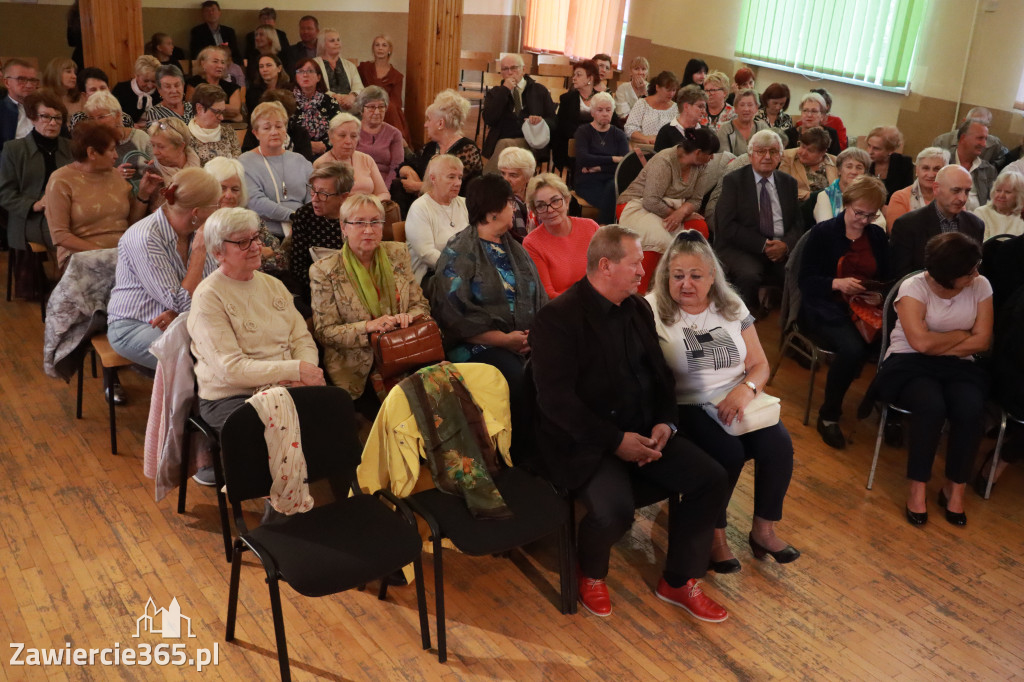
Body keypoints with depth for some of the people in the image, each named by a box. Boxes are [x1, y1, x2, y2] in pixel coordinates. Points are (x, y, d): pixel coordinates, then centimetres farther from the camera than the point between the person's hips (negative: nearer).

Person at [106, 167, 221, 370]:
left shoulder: (195, 232, 3)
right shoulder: (144, 239, -20)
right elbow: (182, 303, -21)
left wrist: (177, 312, -19)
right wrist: (199, 250, -19)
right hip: (133, 326, -6)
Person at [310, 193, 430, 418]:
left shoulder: (397, 254, 10)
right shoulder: (324, 271, -2)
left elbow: (421, 305, 12)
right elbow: (324, 332, -3)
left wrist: (407, 318, -11)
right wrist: (368, 326, -19)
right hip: (358, 369, -3)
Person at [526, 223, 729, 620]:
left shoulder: (638, 308, 11)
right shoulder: (558, 318, -13)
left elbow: (659, 373, 16)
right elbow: (555, 398, -20)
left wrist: (665, 423, -3)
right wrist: (616, 440, -21)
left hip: (644, 432, 7)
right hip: (584, 442, -7)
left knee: (711, 479, -9)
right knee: (614, 511, -31)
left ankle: (679, 581, 11)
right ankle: (592, 576, 6)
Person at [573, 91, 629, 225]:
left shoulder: (618, 135, 17)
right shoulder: (583, 131, 9)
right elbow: (582, 158, -10)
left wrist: (599, 167, -9)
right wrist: (613, 159, -11)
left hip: (611, 178, 3)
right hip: (588, 180, -3)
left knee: (613, 188, -35)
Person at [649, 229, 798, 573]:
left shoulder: (732, 306, 8)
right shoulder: (652, 311, -7)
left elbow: (760, 365, 9)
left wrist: (745, 389, -13)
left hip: (737, 400, 5)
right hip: (686, 407, -5)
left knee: (778, 443, -19)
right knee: (728, 451, -29)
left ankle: (763, 530, 3)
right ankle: (714, 534, -4)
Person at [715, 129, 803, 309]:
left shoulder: (789, 183, 17)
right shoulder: (733, 180, 3)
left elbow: (798, 222, 13)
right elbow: (727, 226, -7)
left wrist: (786, 244, -10)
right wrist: (763, 245, -15)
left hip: (781, 249, 4)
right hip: (741, 249, -3)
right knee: (749, 274, -35)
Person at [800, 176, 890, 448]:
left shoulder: (878, 236, 14)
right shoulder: (823, 232, 1)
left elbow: (886, 278, 16)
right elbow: (805, 280, -4)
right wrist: (837, 283, -21)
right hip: (826, 308, -4)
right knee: (852, 348, -35)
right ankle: (828, 417, -14)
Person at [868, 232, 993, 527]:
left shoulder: (981, 286, -1)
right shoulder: (913, 288, -13)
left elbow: (982, 342, -4)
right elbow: (921, 342, -22)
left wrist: (940, 347, -11)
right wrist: (962, 334, -8)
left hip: (959, 365, 3)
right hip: (910, 362, -3)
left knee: (971, 411, -28)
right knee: (932, 406, -34)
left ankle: (955, 488, -10)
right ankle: (917, 488, -18)